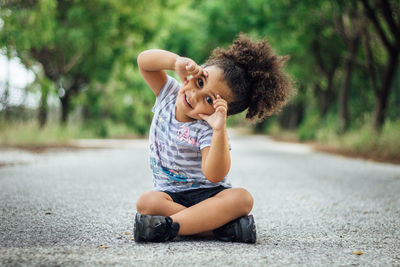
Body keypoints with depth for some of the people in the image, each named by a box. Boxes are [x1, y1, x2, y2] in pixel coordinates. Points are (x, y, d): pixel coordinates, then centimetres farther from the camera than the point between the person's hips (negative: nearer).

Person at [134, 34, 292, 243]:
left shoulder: (207, 131, -18)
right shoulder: (169, 93, -2)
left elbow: (214, 175, -30)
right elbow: (144, 60, -7)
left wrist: (219, 130, -41)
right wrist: (177, 61, -25)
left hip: (207, 194, -3)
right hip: (171, 195, 3)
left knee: (242, 198, -33)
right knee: (146, 202, -31)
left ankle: (169, 225, -39)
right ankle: (221, 226, -31)